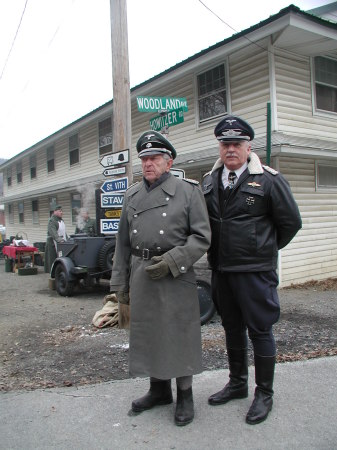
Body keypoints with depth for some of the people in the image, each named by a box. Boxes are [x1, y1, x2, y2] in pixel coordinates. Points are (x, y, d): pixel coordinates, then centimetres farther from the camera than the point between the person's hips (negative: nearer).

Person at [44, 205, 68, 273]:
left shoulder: (61, 220, 18)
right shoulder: (51, 221, -10)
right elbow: (53, 232, -26)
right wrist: (59, 240, -39)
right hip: (53, 244, -8)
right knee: (53, 260, -6)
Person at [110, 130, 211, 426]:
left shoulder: (188, 190, -2)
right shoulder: (132, 196, 12)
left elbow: (202, 236, -6)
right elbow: (123, 243, 14)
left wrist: (171, 261, -17)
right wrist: (120, 282, 11)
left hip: (176, 276, -4)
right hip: (141, 275, 5)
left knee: (179, 334, 4)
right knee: (146, 333, 12)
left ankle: (185, 395, 24)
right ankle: (159, 390, 33)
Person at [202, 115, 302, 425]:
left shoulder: (269, 180, -8)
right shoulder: (209, 182, 6)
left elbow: (291, 222, -1)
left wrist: (266, 249, 7)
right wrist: (217, 254, 12)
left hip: (255, 271, -5)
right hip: (221, 271, 6)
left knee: (260, 330, 4)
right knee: (232, 328, 18)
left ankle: (264, 393, 23)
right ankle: (237, 383, 36)